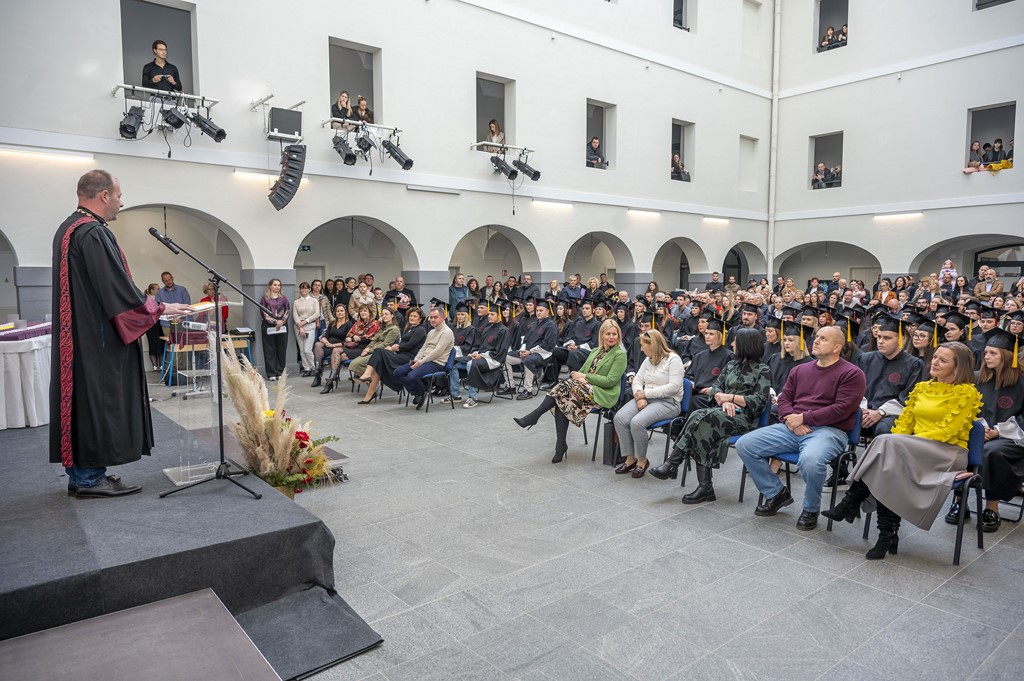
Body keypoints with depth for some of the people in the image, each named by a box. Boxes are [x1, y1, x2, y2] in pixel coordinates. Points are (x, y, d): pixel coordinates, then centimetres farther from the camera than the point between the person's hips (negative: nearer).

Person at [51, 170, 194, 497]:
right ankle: (90, 477, 5)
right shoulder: (93, 233, -17)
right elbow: (117, 288, -20)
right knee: (97, 400, -3)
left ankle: (79, 473, 21)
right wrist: (160, 308, -9)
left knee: (80, 397, 13)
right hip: (97, 338, -10)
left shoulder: (67, 229, 15)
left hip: (75, 337, 10)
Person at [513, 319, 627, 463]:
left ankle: (533, 417, -21)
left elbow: (610, 381, -10)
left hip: (603, 394, -6)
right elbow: (582, 371, 17)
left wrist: (585, 377, -9)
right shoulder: (595, 351, 21)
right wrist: (580, 378, -8)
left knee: (565, 386, -26)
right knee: (561, 400, -26)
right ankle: (561, 444, -23)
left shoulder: (620, 355, -1)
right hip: (586, 388, 6)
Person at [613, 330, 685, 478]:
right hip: (645, 398, 7)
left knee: (637, 422, -31)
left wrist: (646, 393, -17)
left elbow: (674, 387, -18)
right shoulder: (648, 360, 16)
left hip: (668, 402, -7)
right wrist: (639, 396, -9)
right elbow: (637, 380, 13)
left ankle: (642, 460, -9)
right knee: (619, 418, -18)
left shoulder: (673, 359, -8)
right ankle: (630, 458, -6)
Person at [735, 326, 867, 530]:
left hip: (828, 430, -6)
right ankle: (777, 493, 9)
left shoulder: (851, 374, 0)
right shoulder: (800, 370, 19)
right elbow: (784, 399, 16)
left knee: (810, 460, -40)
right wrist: (791, 418, -6)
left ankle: (811, 509, -7)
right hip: (792, 427, 6)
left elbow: (842, 409, -12)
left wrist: (803, 418, -14)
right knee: (744, 445, -11)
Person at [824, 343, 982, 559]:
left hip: (949, 453, -5)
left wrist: (903, 443, -18)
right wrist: (896, 442, -7)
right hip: (915, 450, 5)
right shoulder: (922, 388, 18)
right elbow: (904, 422, 15)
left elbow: (947, 430, -12)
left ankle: (852, 502, -27)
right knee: (888, 463, -31)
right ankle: (888, 534, -30)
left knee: (888, 444, -32)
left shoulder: (966, 392, -1)